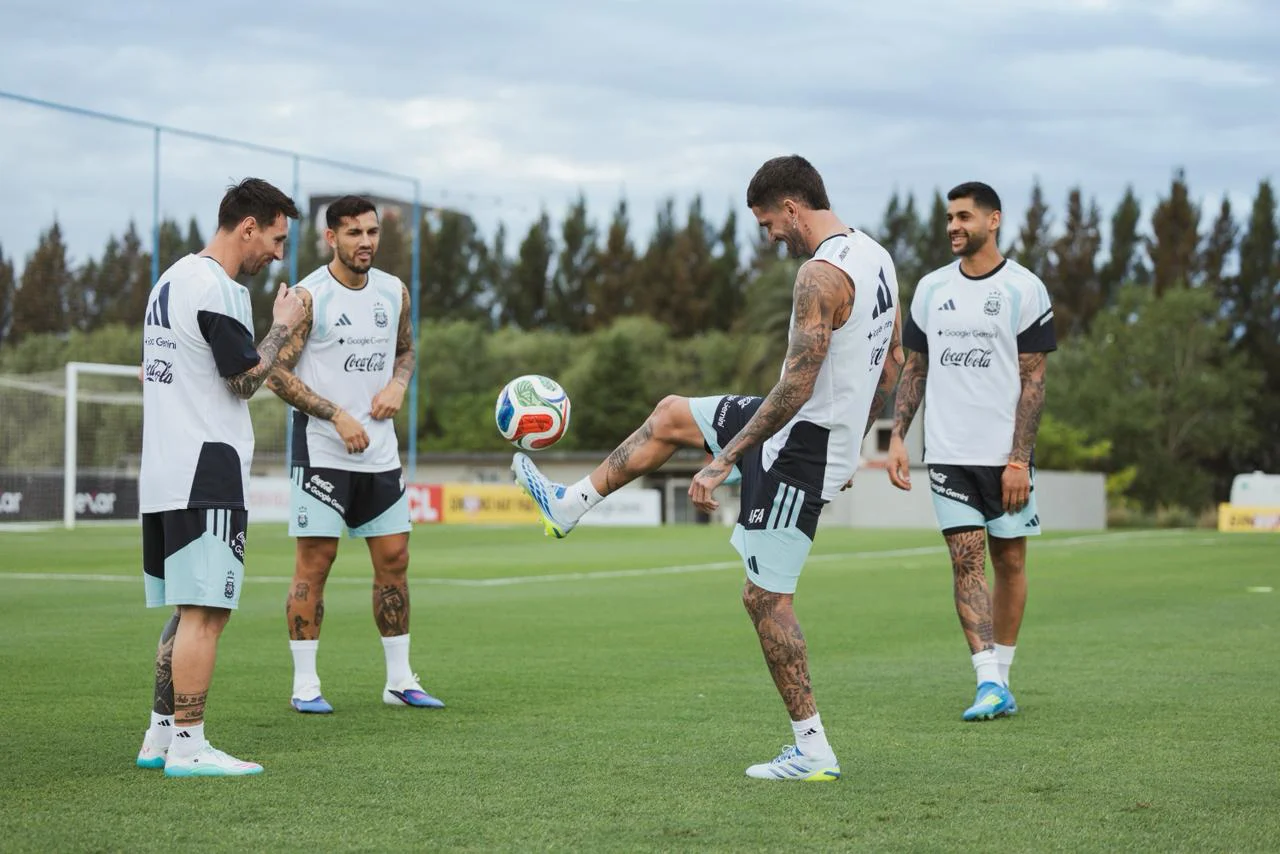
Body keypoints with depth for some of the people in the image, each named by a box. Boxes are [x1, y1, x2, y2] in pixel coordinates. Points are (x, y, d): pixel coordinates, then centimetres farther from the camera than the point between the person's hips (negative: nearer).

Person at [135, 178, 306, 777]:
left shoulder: (172, 279, 18)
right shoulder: (217, 289, -14)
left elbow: (150, 373, 25)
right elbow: (246, 379, -11)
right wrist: (282, 327, 2)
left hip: (163, 475, 10)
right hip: (206, 476, -10)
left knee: (189, 609, 15)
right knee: (205, 611, -8)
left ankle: (160, 737, 18)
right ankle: (187, 746, -8)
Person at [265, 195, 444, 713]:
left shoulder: (394, 293, 8)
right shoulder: (308, 297, -10)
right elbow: (277, 373, -11)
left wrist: (398, 386, 0)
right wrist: (337, 416, -18)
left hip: (381, 452, 6)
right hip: (322, 451, -6)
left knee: (394, 559, 7)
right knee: (314, 562, -5)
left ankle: (399, 680, 17)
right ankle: (304, 684, 2)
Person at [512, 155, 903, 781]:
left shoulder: (822, 274, -24)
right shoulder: (875, 256, 7)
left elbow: (797, 386, -28)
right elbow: (892, 364, 16)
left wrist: (722, 463, -24)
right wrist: (849, 443, 25)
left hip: (800, 447, -10)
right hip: (835, 438, 10)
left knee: (766, 597, -3)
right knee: (671, 414, 21)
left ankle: (812, 750, 2)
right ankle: (570, 505, 32)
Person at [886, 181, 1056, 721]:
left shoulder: (1024, 289, -3)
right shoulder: (931, 288, 10)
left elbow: (1033, 380, -5)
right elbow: (915, 369, 16)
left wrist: (1019, 459, -12)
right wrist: (896, 437, 4)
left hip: (1004, 454, -2)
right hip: (947, 453, 2)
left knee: (1009, 561, 5)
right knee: (966, 559, -7)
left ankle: (1000, 677, 17)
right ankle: (990, 684, -12)